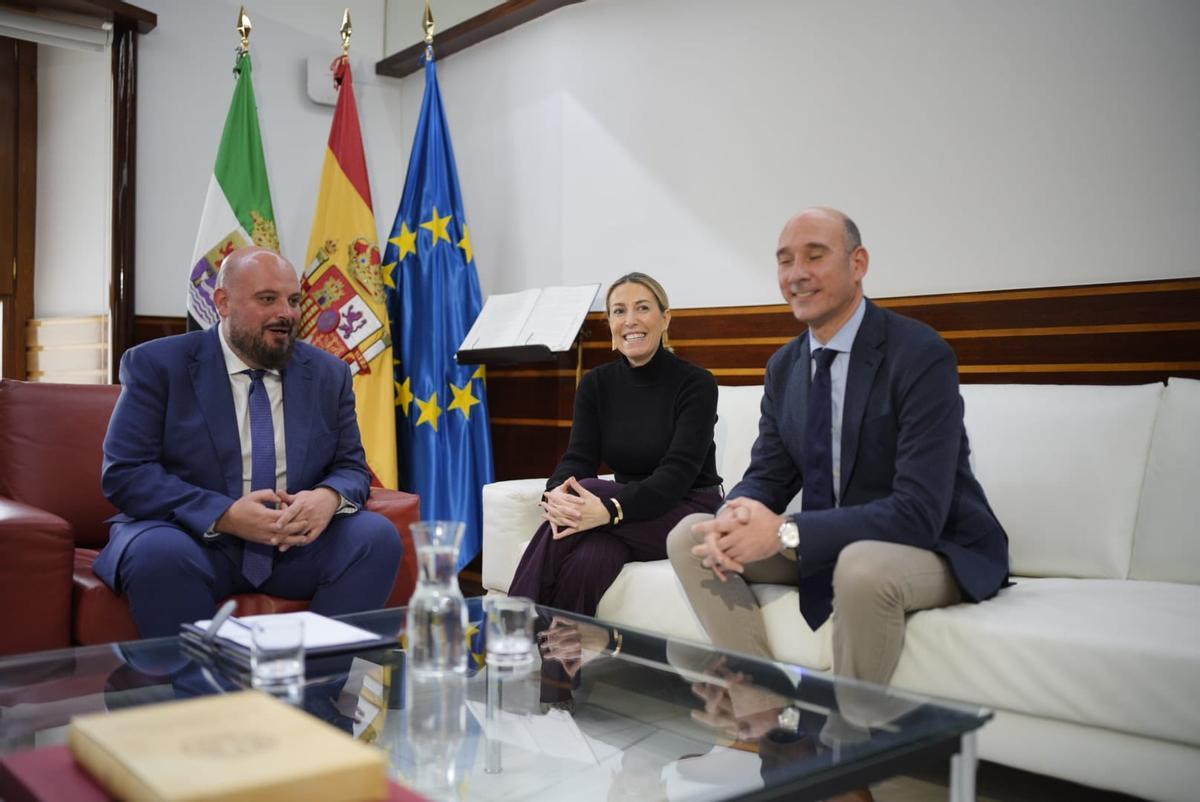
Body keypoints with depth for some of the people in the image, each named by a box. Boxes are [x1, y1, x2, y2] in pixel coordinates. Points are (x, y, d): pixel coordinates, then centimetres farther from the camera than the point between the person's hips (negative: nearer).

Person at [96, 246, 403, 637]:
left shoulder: (328, 374, 8)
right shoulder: (157, 365, -1)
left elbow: (351, 468, 9)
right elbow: (124, 473, -9)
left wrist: (329, 498, -18)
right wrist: (225, 515, -23)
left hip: (298, 544, 3)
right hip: (195, 538, -3)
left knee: (378, 537, -22)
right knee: (158, 553, -34)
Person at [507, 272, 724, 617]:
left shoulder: (695, 383, -11)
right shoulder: (596, 383, 4)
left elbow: (677, 472, -22)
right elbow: (579, 457, -6)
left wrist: (612, 509, -39)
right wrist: (556, 493, -32)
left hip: (689, 512, -3)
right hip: (632, 517, 3)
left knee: (587, 493, -31)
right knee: (589, 559, -35)